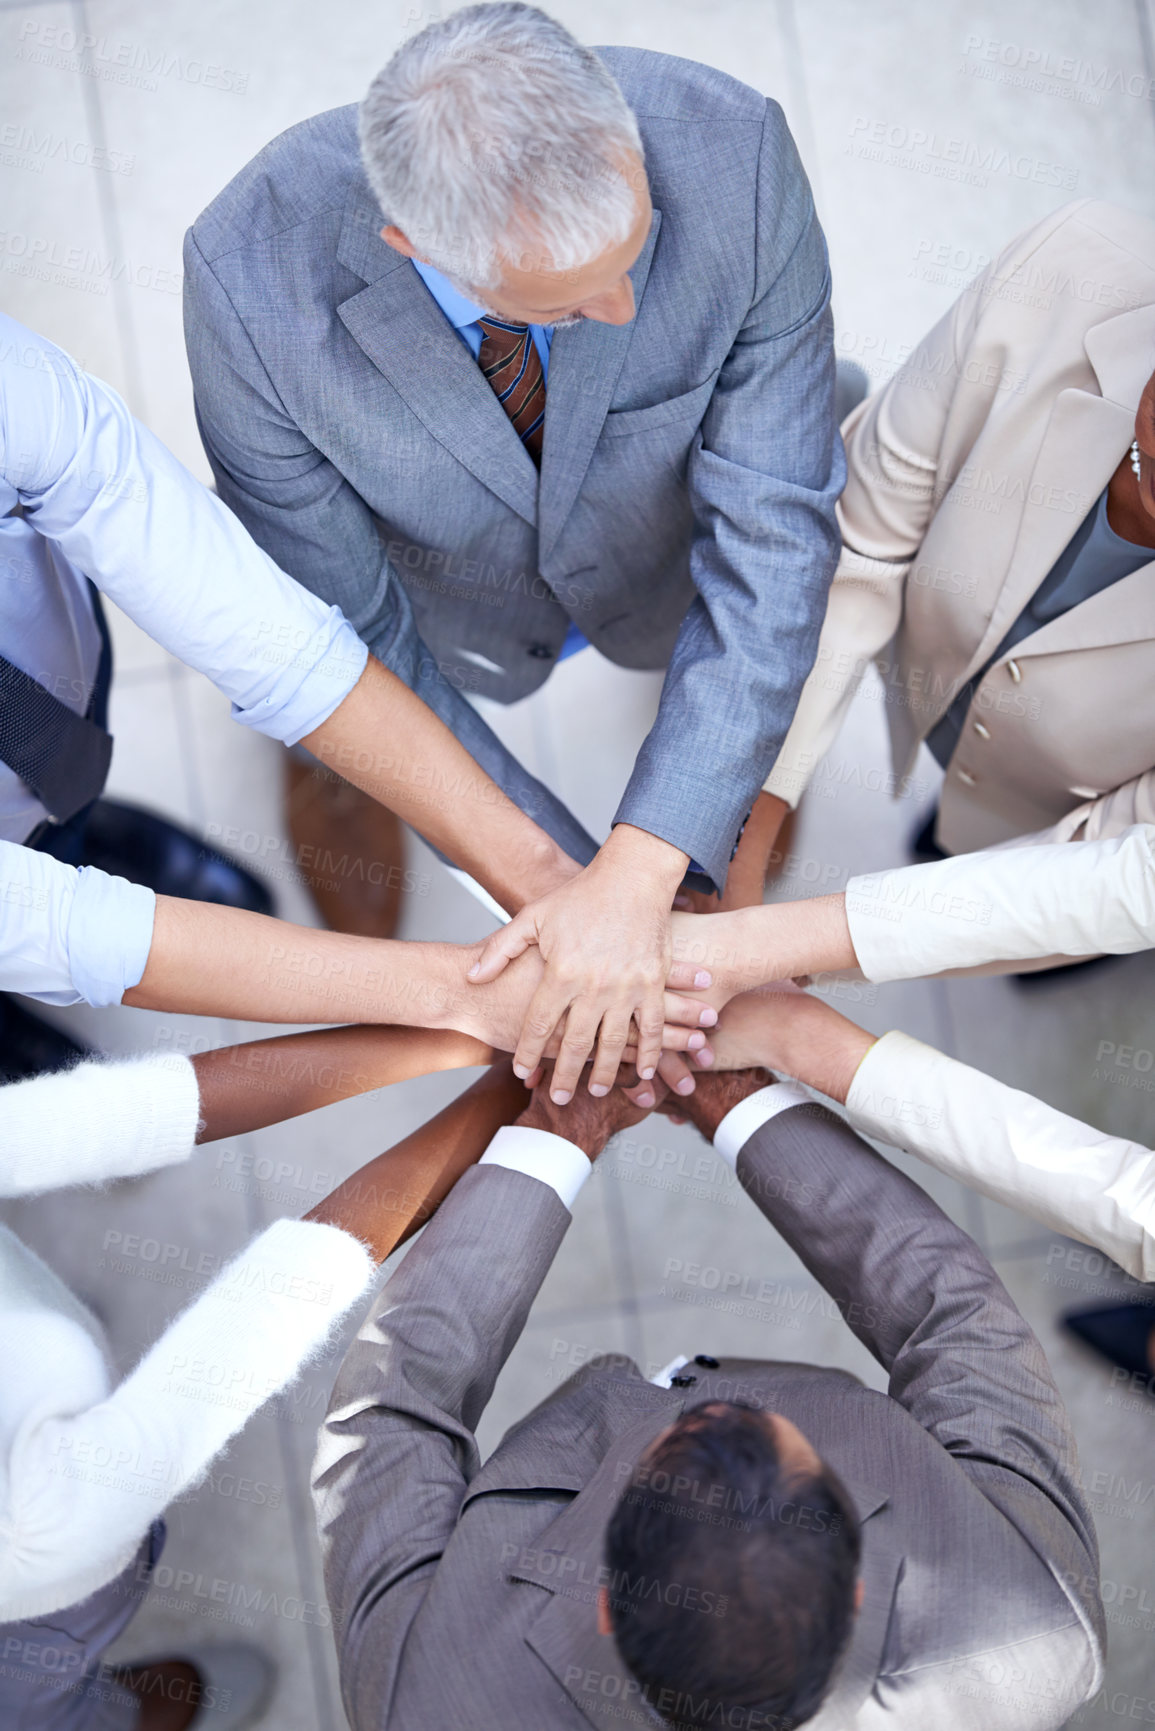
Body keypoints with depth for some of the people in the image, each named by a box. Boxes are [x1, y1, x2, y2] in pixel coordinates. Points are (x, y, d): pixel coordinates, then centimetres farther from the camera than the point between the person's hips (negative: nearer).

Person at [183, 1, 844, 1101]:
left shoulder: (731, 153, -39)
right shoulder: (251, 275, -40)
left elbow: (774, 528, -33)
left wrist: (639, 874, -41)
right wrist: (573, 877, -32)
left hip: (663, 554, 1)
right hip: (443, 586, 0)